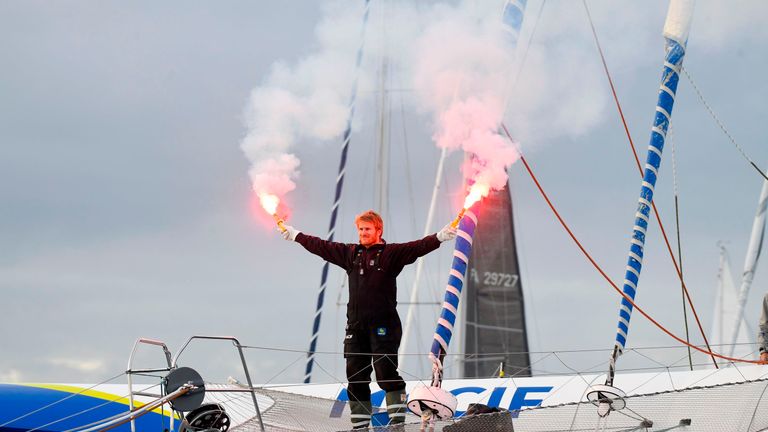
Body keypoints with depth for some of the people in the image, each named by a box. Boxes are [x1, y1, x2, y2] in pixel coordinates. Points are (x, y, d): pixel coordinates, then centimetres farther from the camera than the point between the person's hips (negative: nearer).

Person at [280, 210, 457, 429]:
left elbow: (417, 248, -15)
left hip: (383, 325, -6)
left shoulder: (391, 253, -2)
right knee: (355, 376, 6)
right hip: (355, 326, 6)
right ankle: (360, 423, 14)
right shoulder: (350, 253, 14)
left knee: (386, 371, -12)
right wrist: (296, 235, 32)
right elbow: (321, 246, 24)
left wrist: (440, 237, -31)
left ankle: (397, 419, -6)